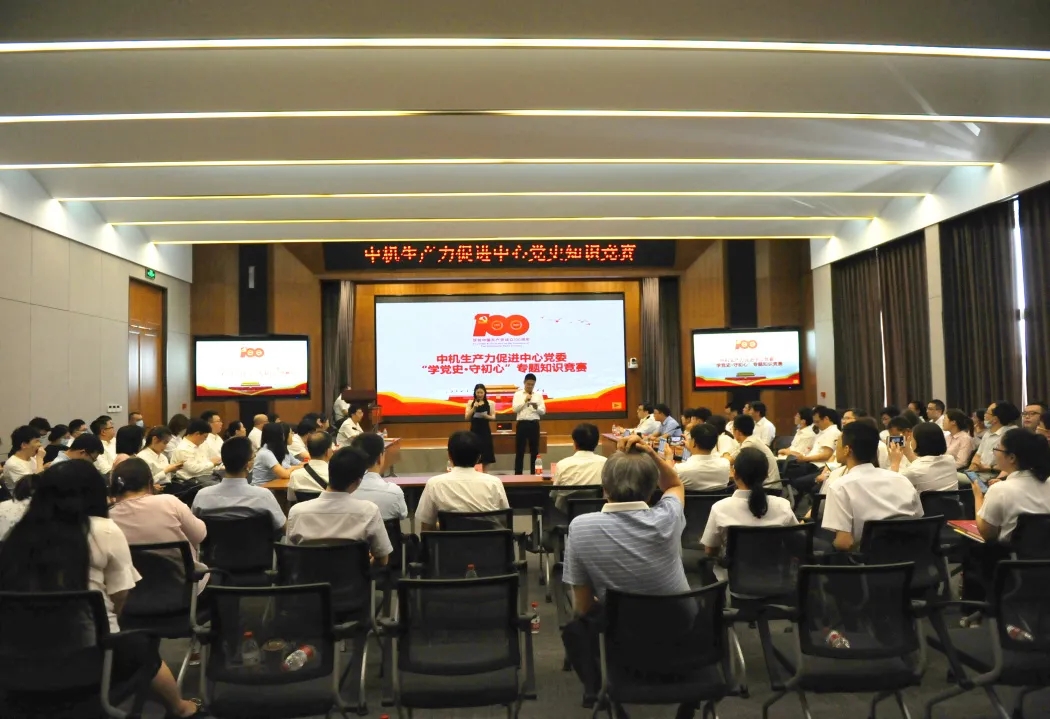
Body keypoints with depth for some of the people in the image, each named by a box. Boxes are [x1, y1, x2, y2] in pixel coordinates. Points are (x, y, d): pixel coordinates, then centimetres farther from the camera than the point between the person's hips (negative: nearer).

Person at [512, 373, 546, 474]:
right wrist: (525, 400, -13)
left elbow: (543, 411, 4)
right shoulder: (518, 394, 4)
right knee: (519, 451, 1)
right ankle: (518, 474, 7)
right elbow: (514, 409, -7)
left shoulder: (538, 395, 9)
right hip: (522, 424, -2)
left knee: (534, 450, 6)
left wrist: (537, 407, -17)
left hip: (534, 424, 2)